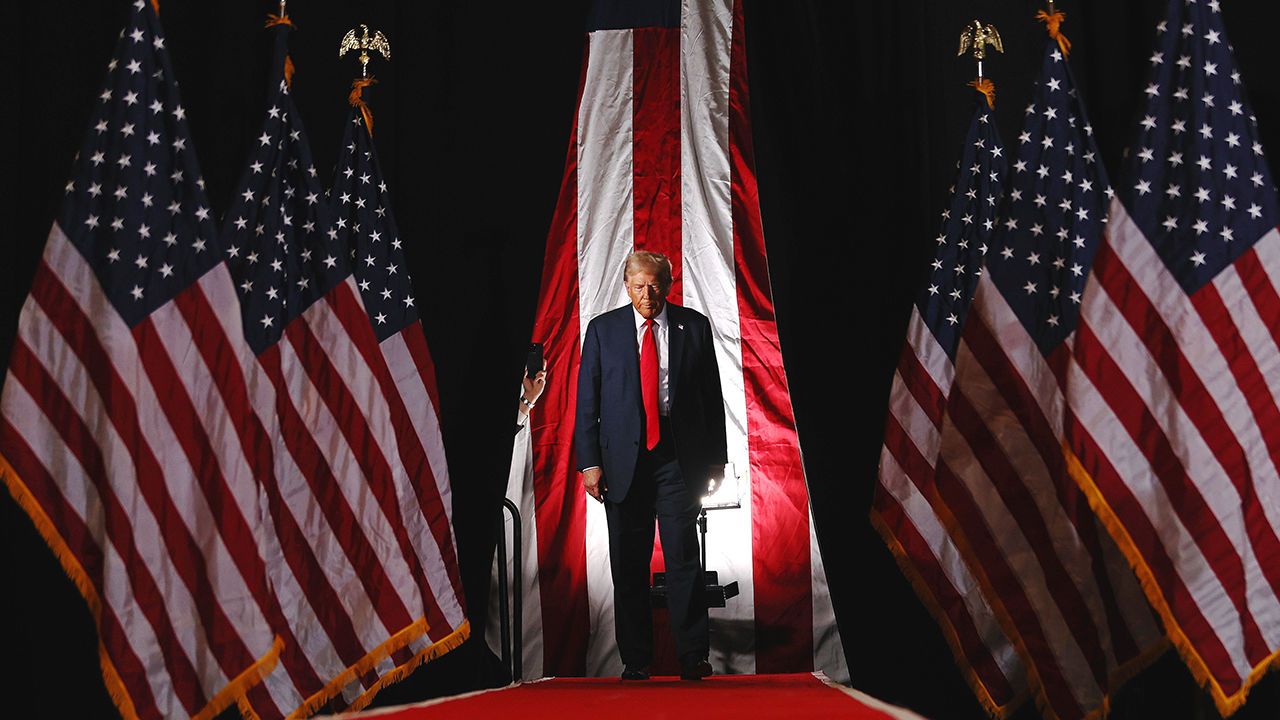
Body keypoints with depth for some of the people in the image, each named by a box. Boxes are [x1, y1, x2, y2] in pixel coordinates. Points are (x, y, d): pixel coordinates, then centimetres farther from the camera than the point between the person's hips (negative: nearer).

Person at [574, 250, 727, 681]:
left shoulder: (694, 326, 7)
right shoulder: (603, 329, 6)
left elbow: (712, 395, 9)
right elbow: (586, 401, 4)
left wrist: (716, 457, 6)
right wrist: (589, 462, -4)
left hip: (678, 457, -1)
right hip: (623, 460, 1)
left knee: (684, 558, -4)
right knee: (628, 565, 5)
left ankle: (692, 657, 7)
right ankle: (635, 659, 15)